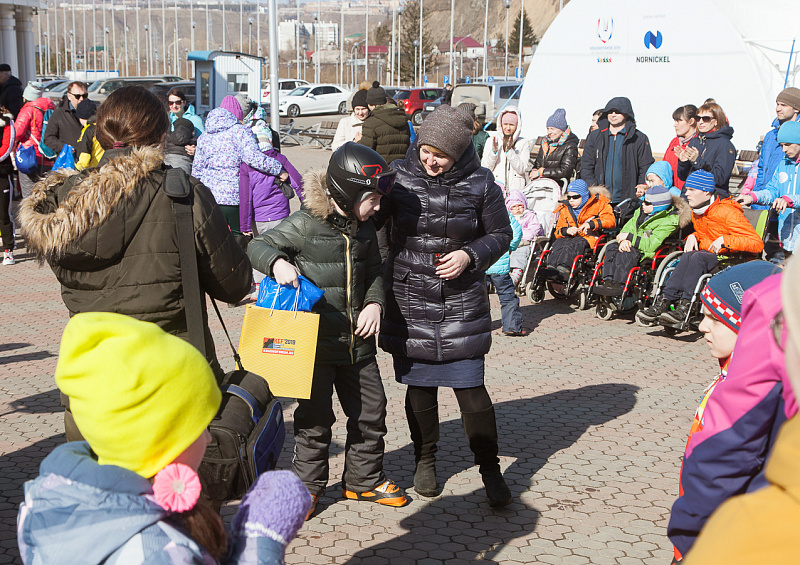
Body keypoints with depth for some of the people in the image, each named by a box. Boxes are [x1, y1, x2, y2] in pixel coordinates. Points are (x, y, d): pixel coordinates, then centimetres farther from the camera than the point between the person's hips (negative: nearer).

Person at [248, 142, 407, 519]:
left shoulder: (364, 230, 5)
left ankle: (364, 479, 31)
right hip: (314, 342, -6)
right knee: (315, 417, 4)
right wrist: (277, 262, -30)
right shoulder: (304, 225, -15)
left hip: (356, 340, 6)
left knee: (371, 410, 13)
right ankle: (308, 485, 22)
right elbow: (259, 245, -9)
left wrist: (374, 303, -1)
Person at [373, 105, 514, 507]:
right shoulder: (398, 177, -4)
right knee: (419, 384, 10)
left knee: (470, 386, -2)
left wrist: (470, 255, -11)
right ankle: (425, 461, 30)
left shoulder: (479, 184, -4)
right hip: (408, 301, 1)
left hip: (461, 304, -1)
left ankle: (490, 470, 13)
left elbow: (500, 233, 6)